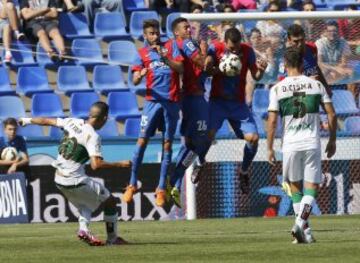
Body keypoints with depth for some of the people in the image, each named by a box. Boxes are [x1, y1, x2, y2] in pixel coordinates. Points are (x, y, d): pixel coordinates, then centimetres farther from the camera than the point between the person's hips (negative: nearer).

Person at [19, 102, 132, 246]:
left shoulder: (73, 122, 1)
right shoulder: (92, 136, -18)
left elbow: (48, 121, 13)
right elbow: (96, 165, -27)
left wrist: (27, 120, 29)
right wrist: (120, 164, -20)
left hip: (59, 180, 7)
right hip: (75, 181, -7)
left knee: (85, 202, 30)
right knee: (109, 201, 10)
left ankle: (83, 228, 6)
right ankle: (112, 238, 16)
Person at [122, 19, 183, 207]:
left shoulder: (170, 46, 8)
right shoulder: (142, 53, 7)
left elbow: (180, 68, -4)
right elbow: (135, 81, -1)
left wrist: (164, 57, -17)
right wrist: (141, 74, -24)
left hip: (171, 101, 1)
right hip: (153, 100, -1)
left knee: (167, 144, 1)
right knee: (142, 141, -9)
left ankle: (161, 189, 6)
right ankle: (132, 185, -2)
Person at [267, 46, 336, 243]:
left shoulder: (277, 89, -1)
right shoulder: (316, 85, 3)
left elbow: (272, 121, -5)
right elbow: (331, 114, 2)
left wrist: (270, 148, 2)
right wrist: (332, 140, 14)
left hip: (290, 145, 0)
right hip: (312, 144, 0)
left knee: (295, 187, 15)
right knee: (311, 188, 3)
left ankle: (305, 231, 13)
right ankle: (301, 222, -21)